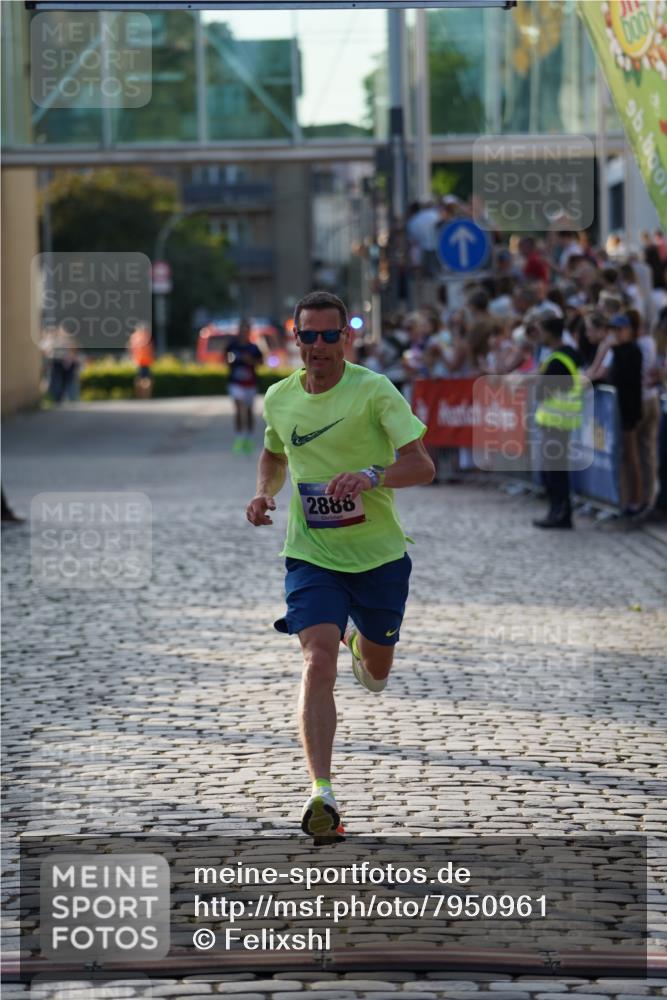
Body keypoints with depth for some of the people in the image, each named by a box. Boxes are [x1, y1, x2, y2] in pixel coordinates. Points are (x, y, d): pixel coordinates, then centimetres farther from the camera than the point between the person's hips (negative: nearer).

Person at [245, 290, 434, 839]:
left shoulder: (374, 391, -11)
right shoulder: (279, 398, 2)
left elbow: (423, 465, -16)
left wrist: (371, 476, -34)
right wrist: (265, 493, 3)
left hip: (379, 553, -1)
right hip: (311, 555, 1)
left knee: (376, 673, 15)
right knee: (318, 661, -20)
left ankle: (359, 640, 54)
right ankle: (322, 794, -25)